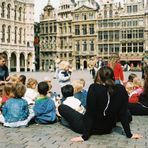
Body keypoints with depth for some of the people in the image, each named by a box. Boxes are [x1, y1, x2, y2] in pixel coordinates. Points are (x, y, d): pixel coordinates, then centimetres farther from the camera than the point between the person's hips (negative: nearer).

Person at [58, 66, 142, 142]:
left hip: (92, 128, -6)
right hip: (108, 129, 6)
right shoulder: (121, 89, -15)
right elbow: (123, 113, -11)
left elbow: (89, 113, -24)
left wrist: (84, 136, -18)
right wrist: (129, 134, -2)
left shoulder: (94, 88, -26)